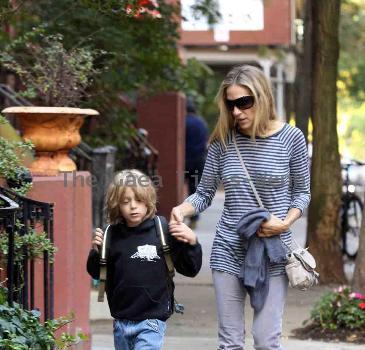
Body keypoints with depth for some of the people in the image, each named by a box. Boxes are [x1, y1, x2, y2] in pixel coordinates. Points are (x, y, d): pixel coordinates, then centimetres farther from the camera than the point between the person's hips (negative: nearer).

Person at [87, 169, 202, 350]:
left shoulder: (163, 231, -9)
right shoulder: (113, 235, 1)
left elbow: (190, 269, -3)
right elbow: (98, 273, 11)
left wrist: (191, 242, -19)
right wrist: (96, 251, -6)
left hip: (152, 320, -5)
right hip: (121, 320, 5)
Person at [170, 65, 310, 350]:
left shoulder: (290, 139, -4)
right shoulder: (223, 141, 1)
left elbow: (302, 192, 6)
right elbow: (205, 194, 6)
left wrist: (286, 222, -13)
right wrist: (182, 209, -15)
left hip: (272, 254, -2)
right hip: (229, 251, 2)